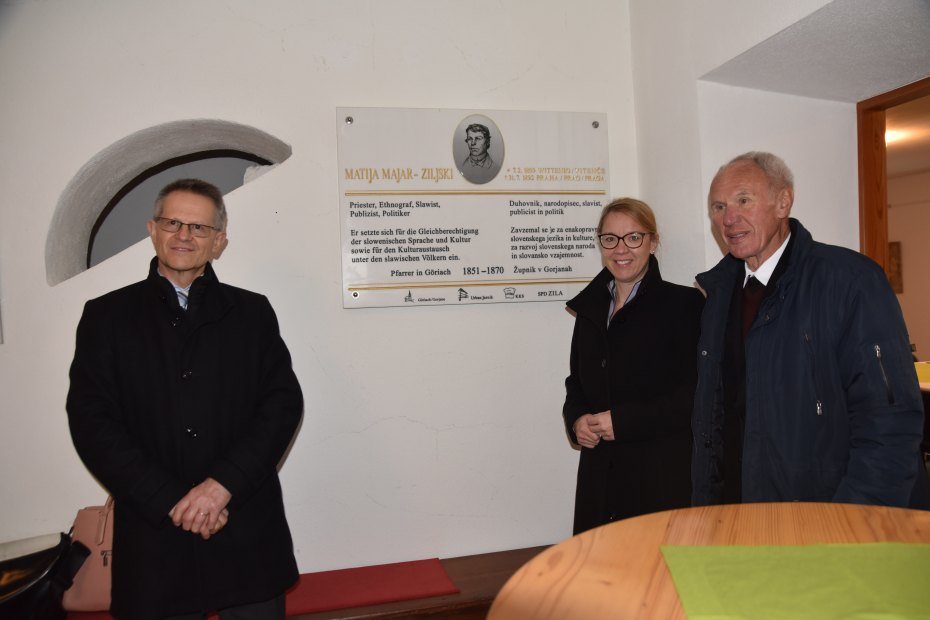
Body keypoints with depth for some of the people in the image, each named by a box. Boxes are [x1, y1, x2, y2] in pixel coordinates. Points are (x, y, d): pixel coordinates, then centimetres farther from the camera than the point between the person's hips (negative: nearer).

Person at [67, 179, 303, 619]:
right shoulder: (106, 315, 5)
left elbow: (284, 404, -1)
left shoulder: (252, 312, 6)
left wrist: (223, 484, -13)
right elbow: (91, 422, -3)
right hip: (154, 536, 0)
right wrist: (173, 500, -11)